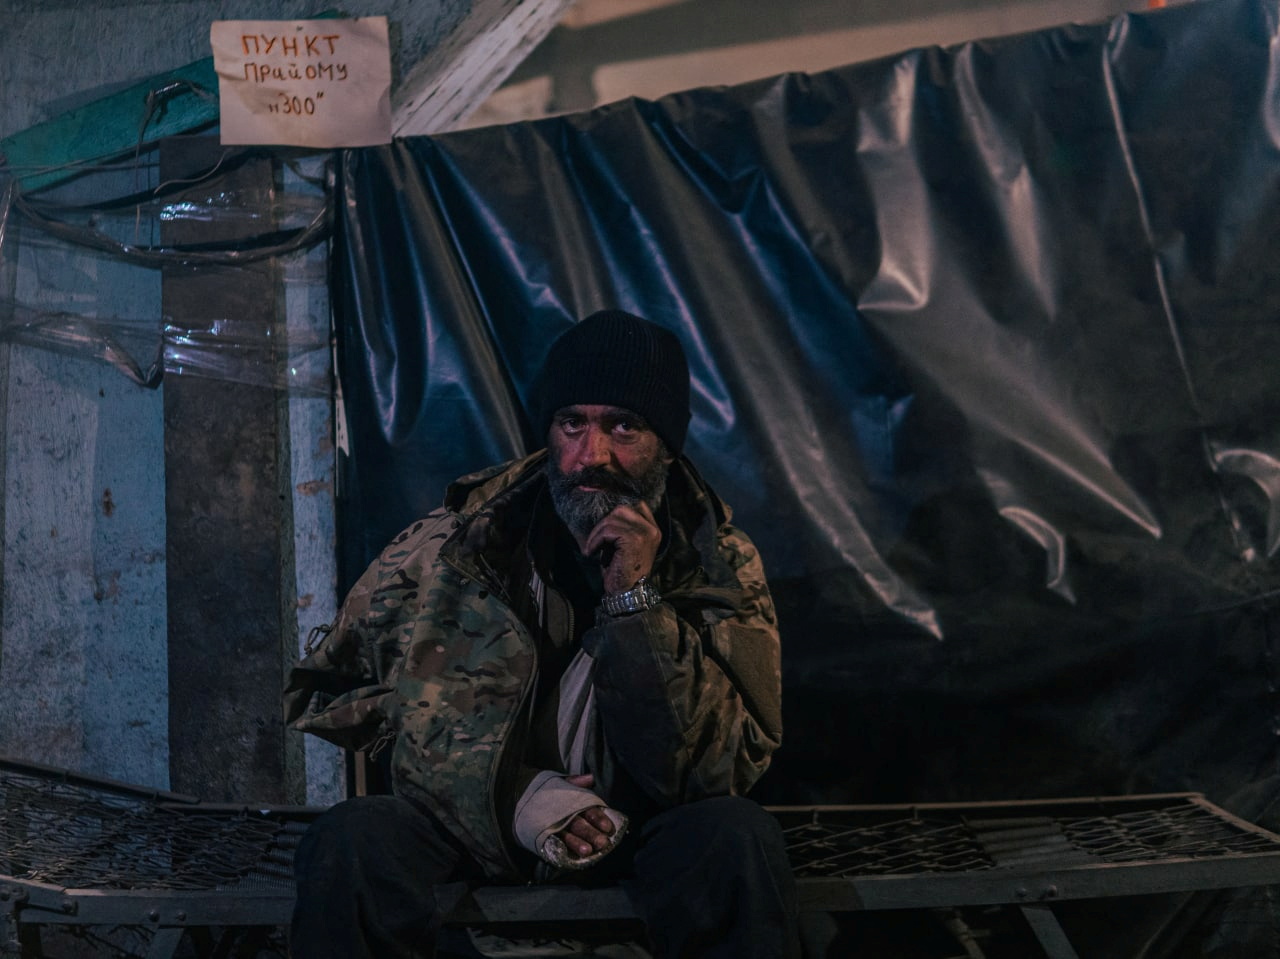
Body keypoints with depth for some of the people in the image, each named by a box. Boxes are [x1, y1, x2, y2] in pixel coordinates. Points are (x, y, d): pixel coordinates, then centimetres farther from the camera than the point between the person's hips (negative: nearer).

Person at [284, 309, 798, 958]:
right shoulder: (458, 541, -5)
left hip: (639, 833, 0)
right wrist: (509, 791, -11)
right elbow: (321, 694, 0)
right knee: (349, 841, -31)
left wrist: (634, 600, -24)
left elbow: (711, 771, -14)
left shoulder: (719, 564, -4)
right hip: (468, 822, 0)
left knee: (741, 840, -32)